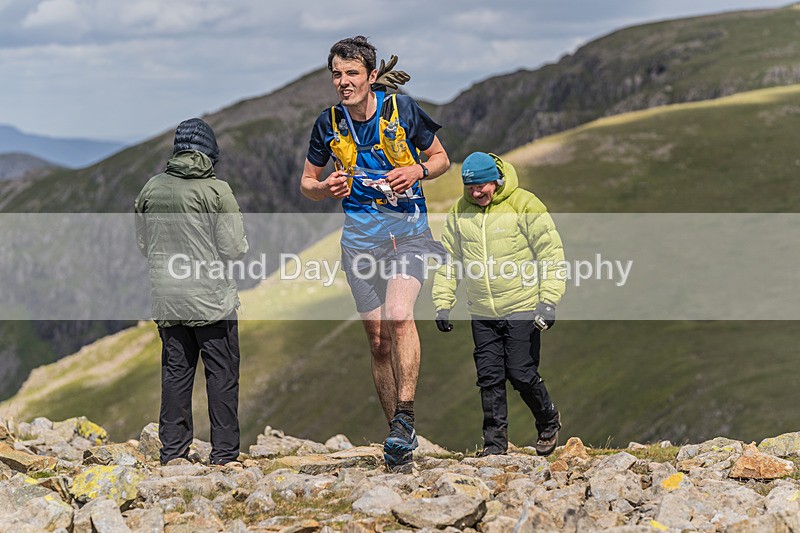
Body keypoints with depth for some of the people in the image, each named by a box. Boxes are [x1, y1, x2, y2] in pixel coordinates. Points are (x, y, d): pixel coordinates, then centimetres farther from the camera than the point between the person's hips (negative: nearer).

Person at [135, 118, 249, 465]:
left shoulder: (151, 189, 3)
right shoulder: (216, 191, -12)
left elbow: (143, 245, 12)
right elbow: (235, 249, -12)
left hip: (166, 299, 5)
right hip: (211, 299, -4)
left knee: (175, 371, 13)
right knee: (222, 373, 4)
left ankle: (172, 450, 15)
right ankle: (224, 453, 5)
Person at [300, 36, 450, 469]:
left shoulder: (402, 110, -6)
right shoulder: (329, 124, 0)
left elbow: (440, 158, 7)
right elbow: (307, 182, 11)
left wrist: (417, 171, -15)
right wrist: (325, 188, -12)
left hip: (408, 228, -3)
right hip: (360, 236, 3)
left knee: (398, 315, -26)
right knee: (378, 340, 4)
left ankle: (405, 415, -18)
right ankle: (398, 435, 15)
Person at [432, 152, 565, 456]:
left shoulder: (524, 206, -8)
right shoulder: (459, 212, 6)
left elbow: (551, 253, -7)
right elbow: (448, 260, 15)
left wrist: (548, 301, -13)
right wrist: (442, 302, 9)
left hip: (522, 309, -4)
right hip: (482, 314, 4)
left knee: (521, 374, -4)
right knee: (489, 378, 2)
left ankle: (549, 422, 22)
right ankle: (495, 442, 11)